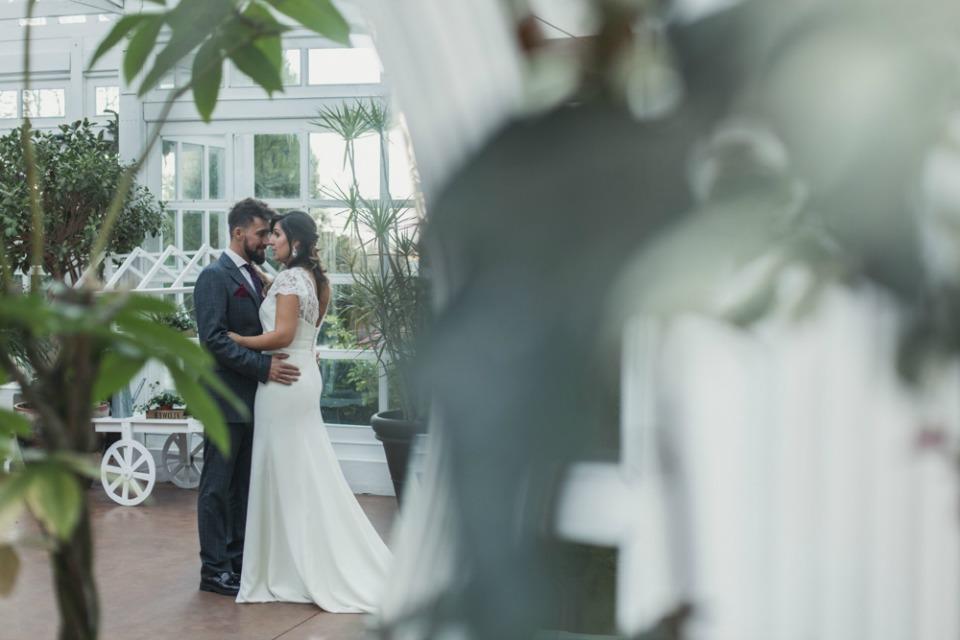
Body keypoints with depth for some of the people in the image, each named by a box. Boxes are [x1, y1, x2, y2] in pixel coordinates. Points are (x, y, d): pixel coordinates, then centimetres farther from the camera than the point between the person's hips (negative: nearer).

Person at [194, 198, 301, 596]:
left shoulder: (255, 276, 15)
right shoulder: (215, 276, -11)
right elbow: (214, 339, -20)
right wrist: (263, 366, -24)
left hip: (252, 398, 8)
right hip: (226, 399, -8)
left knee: (243, 485, 13)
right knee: (217, 486, 0)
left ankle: (237, 560, 22)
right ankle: (214, 570, 6)